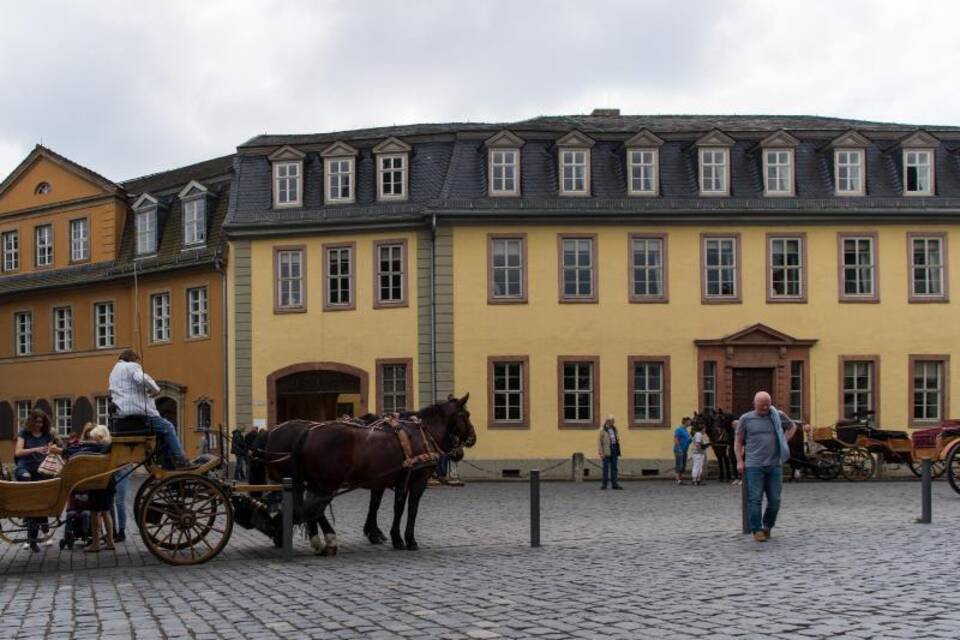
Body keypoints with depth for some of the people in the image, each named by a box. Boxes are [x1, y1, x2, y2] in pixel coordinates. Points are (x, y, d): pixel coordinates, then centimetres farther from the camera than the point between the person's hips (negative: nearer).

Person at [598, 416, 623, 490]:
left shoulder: (614, 429, 12)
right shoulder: (602, 430, -6)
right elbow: (599, 442, -8)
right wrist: (601, 453, -13)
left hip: (614, 450, 6)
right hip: (606, 452, -5)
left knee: (614, 468, 7)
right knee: (606, 468, -3)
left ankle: (615, 484, 10)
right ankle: (604, 484, 4)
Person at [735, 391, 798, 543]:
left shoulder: (778, 415, 8)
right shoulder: (746, 419, 3)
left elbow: (792, 426, 26)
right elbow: (738, 441, 7)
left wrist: (785, 440, 11)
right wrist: (739, 461, -2)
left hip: (775, 465, 2)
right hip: (754, 466, -2)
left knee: (775, 500, 4)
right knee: (755, 499, -6)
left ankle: (768, 526, 23)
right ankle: (757, 530, 0)